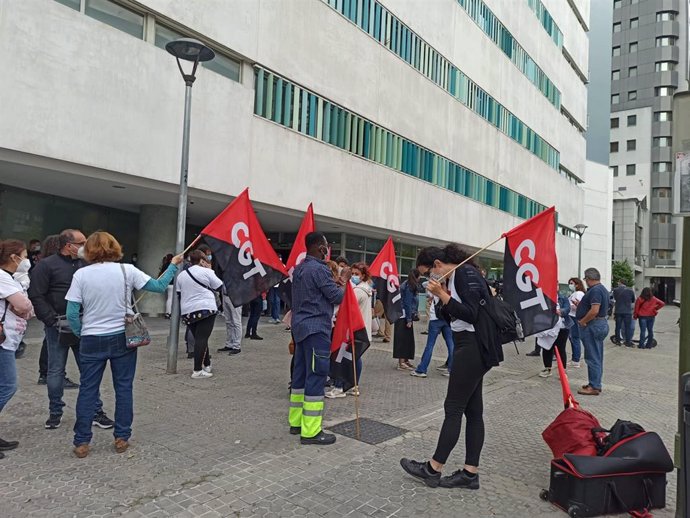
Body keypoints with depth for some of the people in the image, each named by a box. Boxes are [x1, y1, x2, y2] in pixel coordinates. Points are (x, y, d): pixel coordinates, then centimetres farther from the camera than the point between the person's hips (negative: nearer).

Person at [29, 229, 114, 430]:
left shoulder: (84, 265, 8)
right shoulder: (47, 265, -5)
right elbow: (37, 296, -8)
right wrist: (53, 321, -14)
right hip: (59, 328, -3)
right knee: (56, 371, 8)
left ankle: (96, 412, 14)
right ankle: (55, 413, 25)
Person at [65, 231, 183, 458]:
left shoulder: (81, 274, -6)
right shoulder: (127, 270, -7)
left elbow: (71, 314, -8)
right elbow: (159, 286, -2)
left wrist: (81, 334, 8)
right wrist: (173, 265, 10)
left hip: (92, 341, 0)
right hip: (123, 338, 0)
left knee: (87, 390, 11)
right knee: (123, 388, 10)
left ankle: (81, 442, 16)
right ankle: (122, 438, 17)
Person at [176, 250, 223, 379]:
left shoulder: (181, 275, 14)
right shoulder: (206, 272, -4)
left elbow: (178, 294, 16)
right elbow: (219, 287, 1)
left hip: (187, 311, 6)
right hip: (206, 309, -6)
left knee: (198, 338, 16)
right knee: (202, 338, -7)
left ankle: (206, 365, 24)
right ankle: (198, 371, -11)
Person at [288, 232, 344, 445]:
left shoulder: (299, 268, 14)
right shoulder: (319, 269, -15)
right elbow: (336, 296, -12)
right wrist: (344, 285, 7)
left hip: (301, 326, 10)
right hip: (316, 328, -10)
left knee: (301, 373, 14)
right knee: (316, 376, -7)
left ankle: (296, 422, 23)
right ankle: (311, 432, -3)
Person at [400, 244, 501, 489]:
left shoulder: (466, 273, -13)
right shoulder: (456, 277, 14)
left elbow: (471, 314, -21)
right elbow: (453, 315, 14)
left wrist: (441, 294, -18)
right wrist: (441, 295, 0)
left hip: (474, 347, -10)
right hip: (469, 347, 10)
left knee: (454, 407, -3)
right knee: (472, 409, 10)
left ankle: (433, 469, 7)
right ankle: (471, 473, 17)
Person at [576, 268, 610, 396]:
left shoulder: (595, 290, -18)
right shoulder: (602, 289, 15)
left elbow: (594, 311, -27)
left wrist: (582, 321, -15)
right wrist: (580, 306, 22)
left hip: (593, 326, -11)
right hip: (601, 324, 11)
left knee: (592, 357, -5)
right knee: (597, 357, 15)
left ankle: (594, 387, -1)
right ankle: (595, 384, 23)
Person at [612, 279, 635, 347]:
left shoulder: (615, 290, -7)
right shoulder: (630, 290, -6)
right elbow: (633, 301, 7)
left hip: (618, 311, 1)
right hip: (628, 311, -1)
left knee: (618, 326, 11)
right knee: (628, 327, 5)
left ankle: (618, 340, 16)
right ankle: (628, 342, 6)